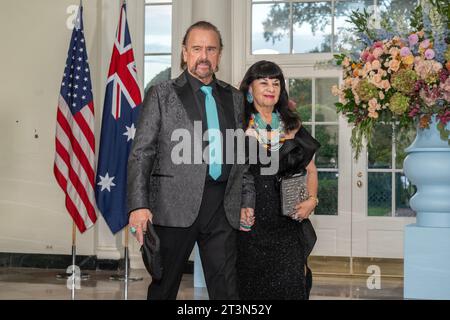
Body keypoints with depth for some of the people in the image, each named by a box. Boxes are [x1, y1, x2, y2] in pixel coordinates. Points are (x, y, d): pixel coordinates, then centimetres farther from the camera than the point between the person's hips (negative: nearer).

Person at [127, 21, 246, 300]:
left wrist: (246, 202, 8)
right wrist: (139, 206, -13)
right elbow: (141, 153, -3)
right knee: (164, 288, 8)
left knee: (226, 288, 5)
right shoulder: (162, 95, 2)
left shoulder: (235, 97, 14)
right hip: (175, 205, -3)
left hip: (223, 208, 3)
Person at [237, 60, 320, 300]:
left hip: (287, 222, 2)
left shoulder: (292, 126, 12)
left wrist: (311, 200, 2)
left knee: (291, 284, -5)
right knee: (249, 284, 4)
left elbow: (310, 169, 19)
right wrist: (236, 208, -12)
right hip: (249, 220, -2)